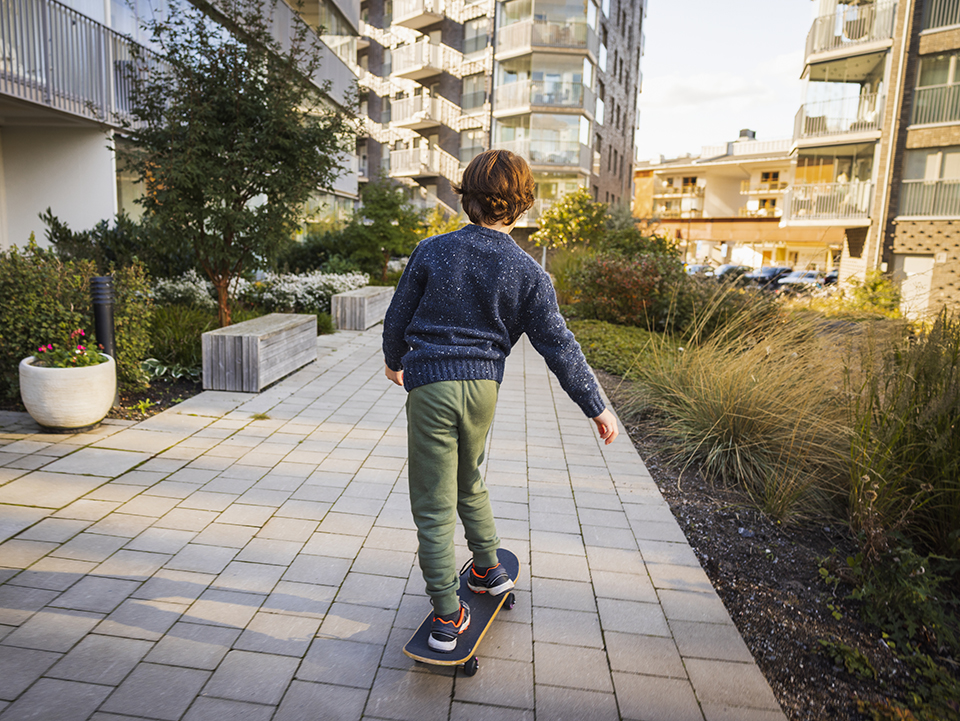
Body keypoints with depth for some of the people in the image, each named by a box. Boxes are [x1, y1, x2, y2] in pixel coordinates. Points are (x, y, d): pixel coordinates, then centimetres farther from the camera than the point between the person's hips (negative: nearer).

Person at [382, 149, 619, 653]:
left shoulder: (433, 251, -5)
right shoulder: (527, 273, -4)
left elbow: (398, 317, 4)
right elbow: (558, 345, -4)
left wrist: (394, 361, 24)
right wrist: (596, 406, 4)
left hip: (430, 385, -3)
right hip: (483, 386, 3)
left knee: (434, 505, 6)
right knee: (468, 483, 27)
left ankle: (448, 616, 15)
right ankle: (489, 570, 43)